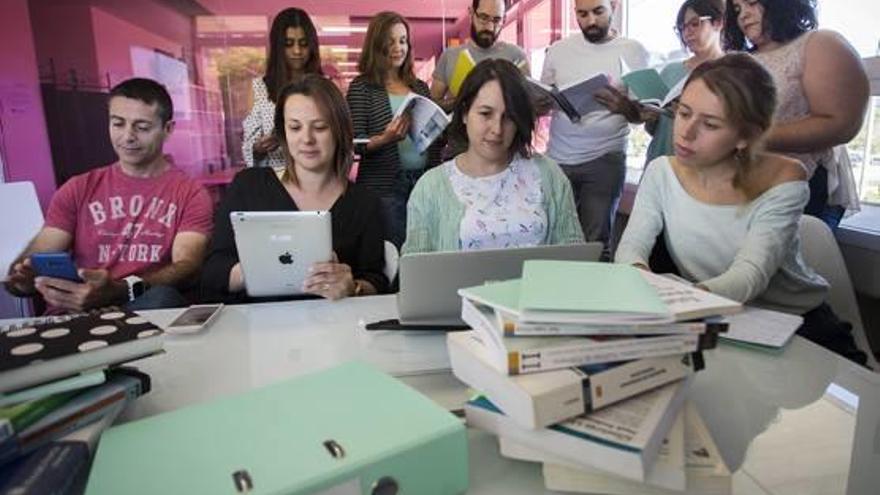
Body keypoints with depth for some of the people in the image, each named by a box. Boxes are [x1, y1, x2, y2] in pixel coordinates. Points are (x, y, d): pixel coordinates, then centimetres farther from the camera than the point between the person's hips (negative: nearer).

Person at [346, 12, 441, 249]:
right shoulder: (361, 87, -1)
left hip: (424, 182, 5)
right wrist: (384, 139, -24)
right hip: (384, 187, -4)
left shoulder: (420, 86, 14)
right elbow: (354, 142, -6)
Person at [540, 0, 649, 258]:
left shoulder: (633, 51, 1)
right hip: (558, 158, 2)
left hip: (605, 160, -2)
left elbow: (643, 113, -2)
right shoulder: (558, 50, 6)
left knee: (596, 240, 2)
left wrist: (624, 107, -25)